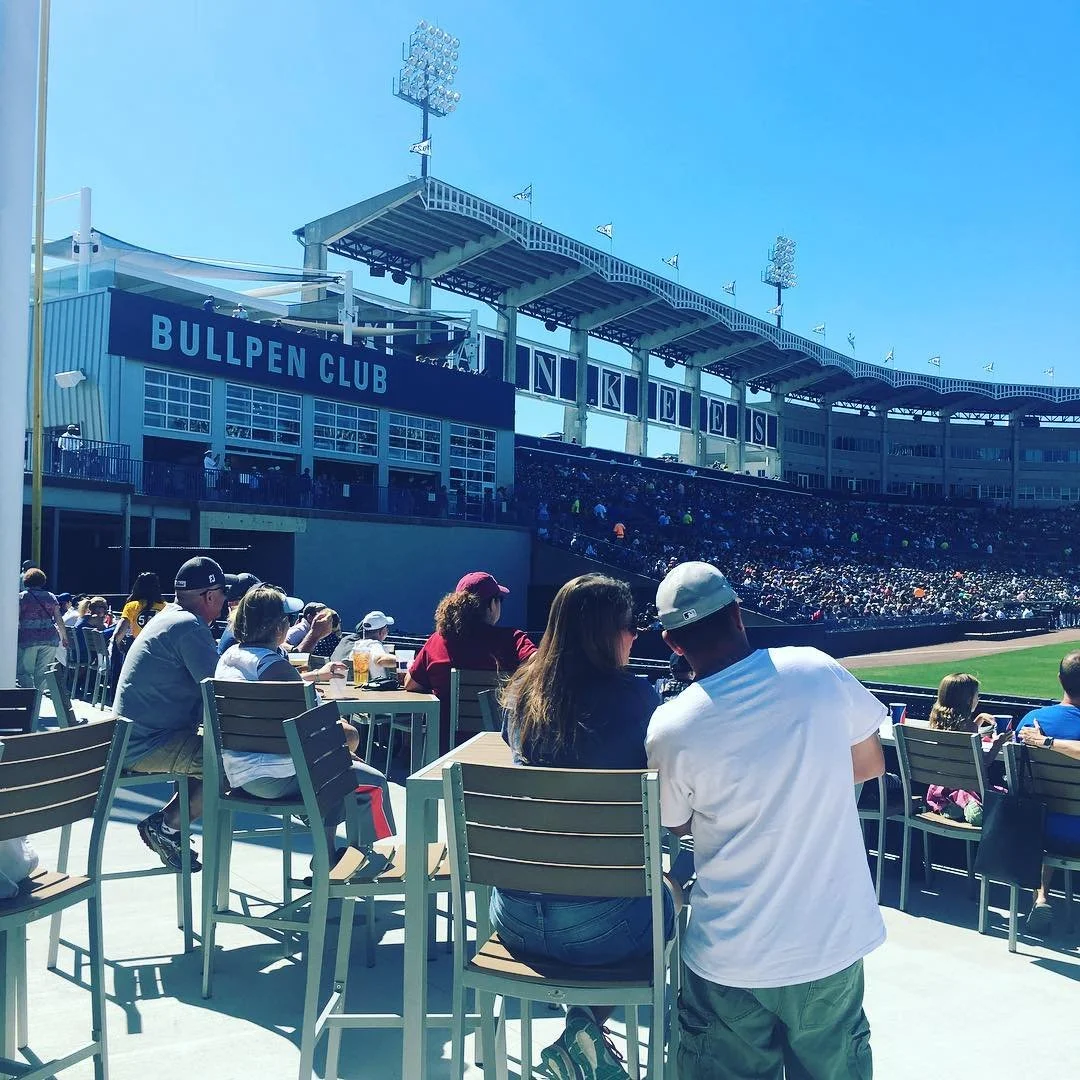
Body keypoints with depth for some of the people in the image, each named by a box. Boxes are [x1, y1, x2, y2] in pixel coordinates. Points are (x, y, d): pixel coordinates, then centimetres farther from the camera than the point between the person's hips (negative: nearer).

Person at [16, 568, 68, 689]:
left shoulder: (22, 597, 1)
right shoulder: (51, 597, 10)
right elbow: (59, 619, 9)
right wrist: (64, 637, 16)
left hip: (27, 638, -3)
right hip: (50, 638, 3)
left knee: (24, 671, 1)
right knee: (42, 673, 9)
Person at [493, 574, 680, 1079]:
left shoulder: (520, 695, 2)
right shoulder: (636, 697, -13)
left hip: (514, 920, 5)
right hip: (597, 928, -5)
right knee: (669, 893, 28)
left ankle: (587, 1037, 23)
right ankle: (585, 1027, 13)